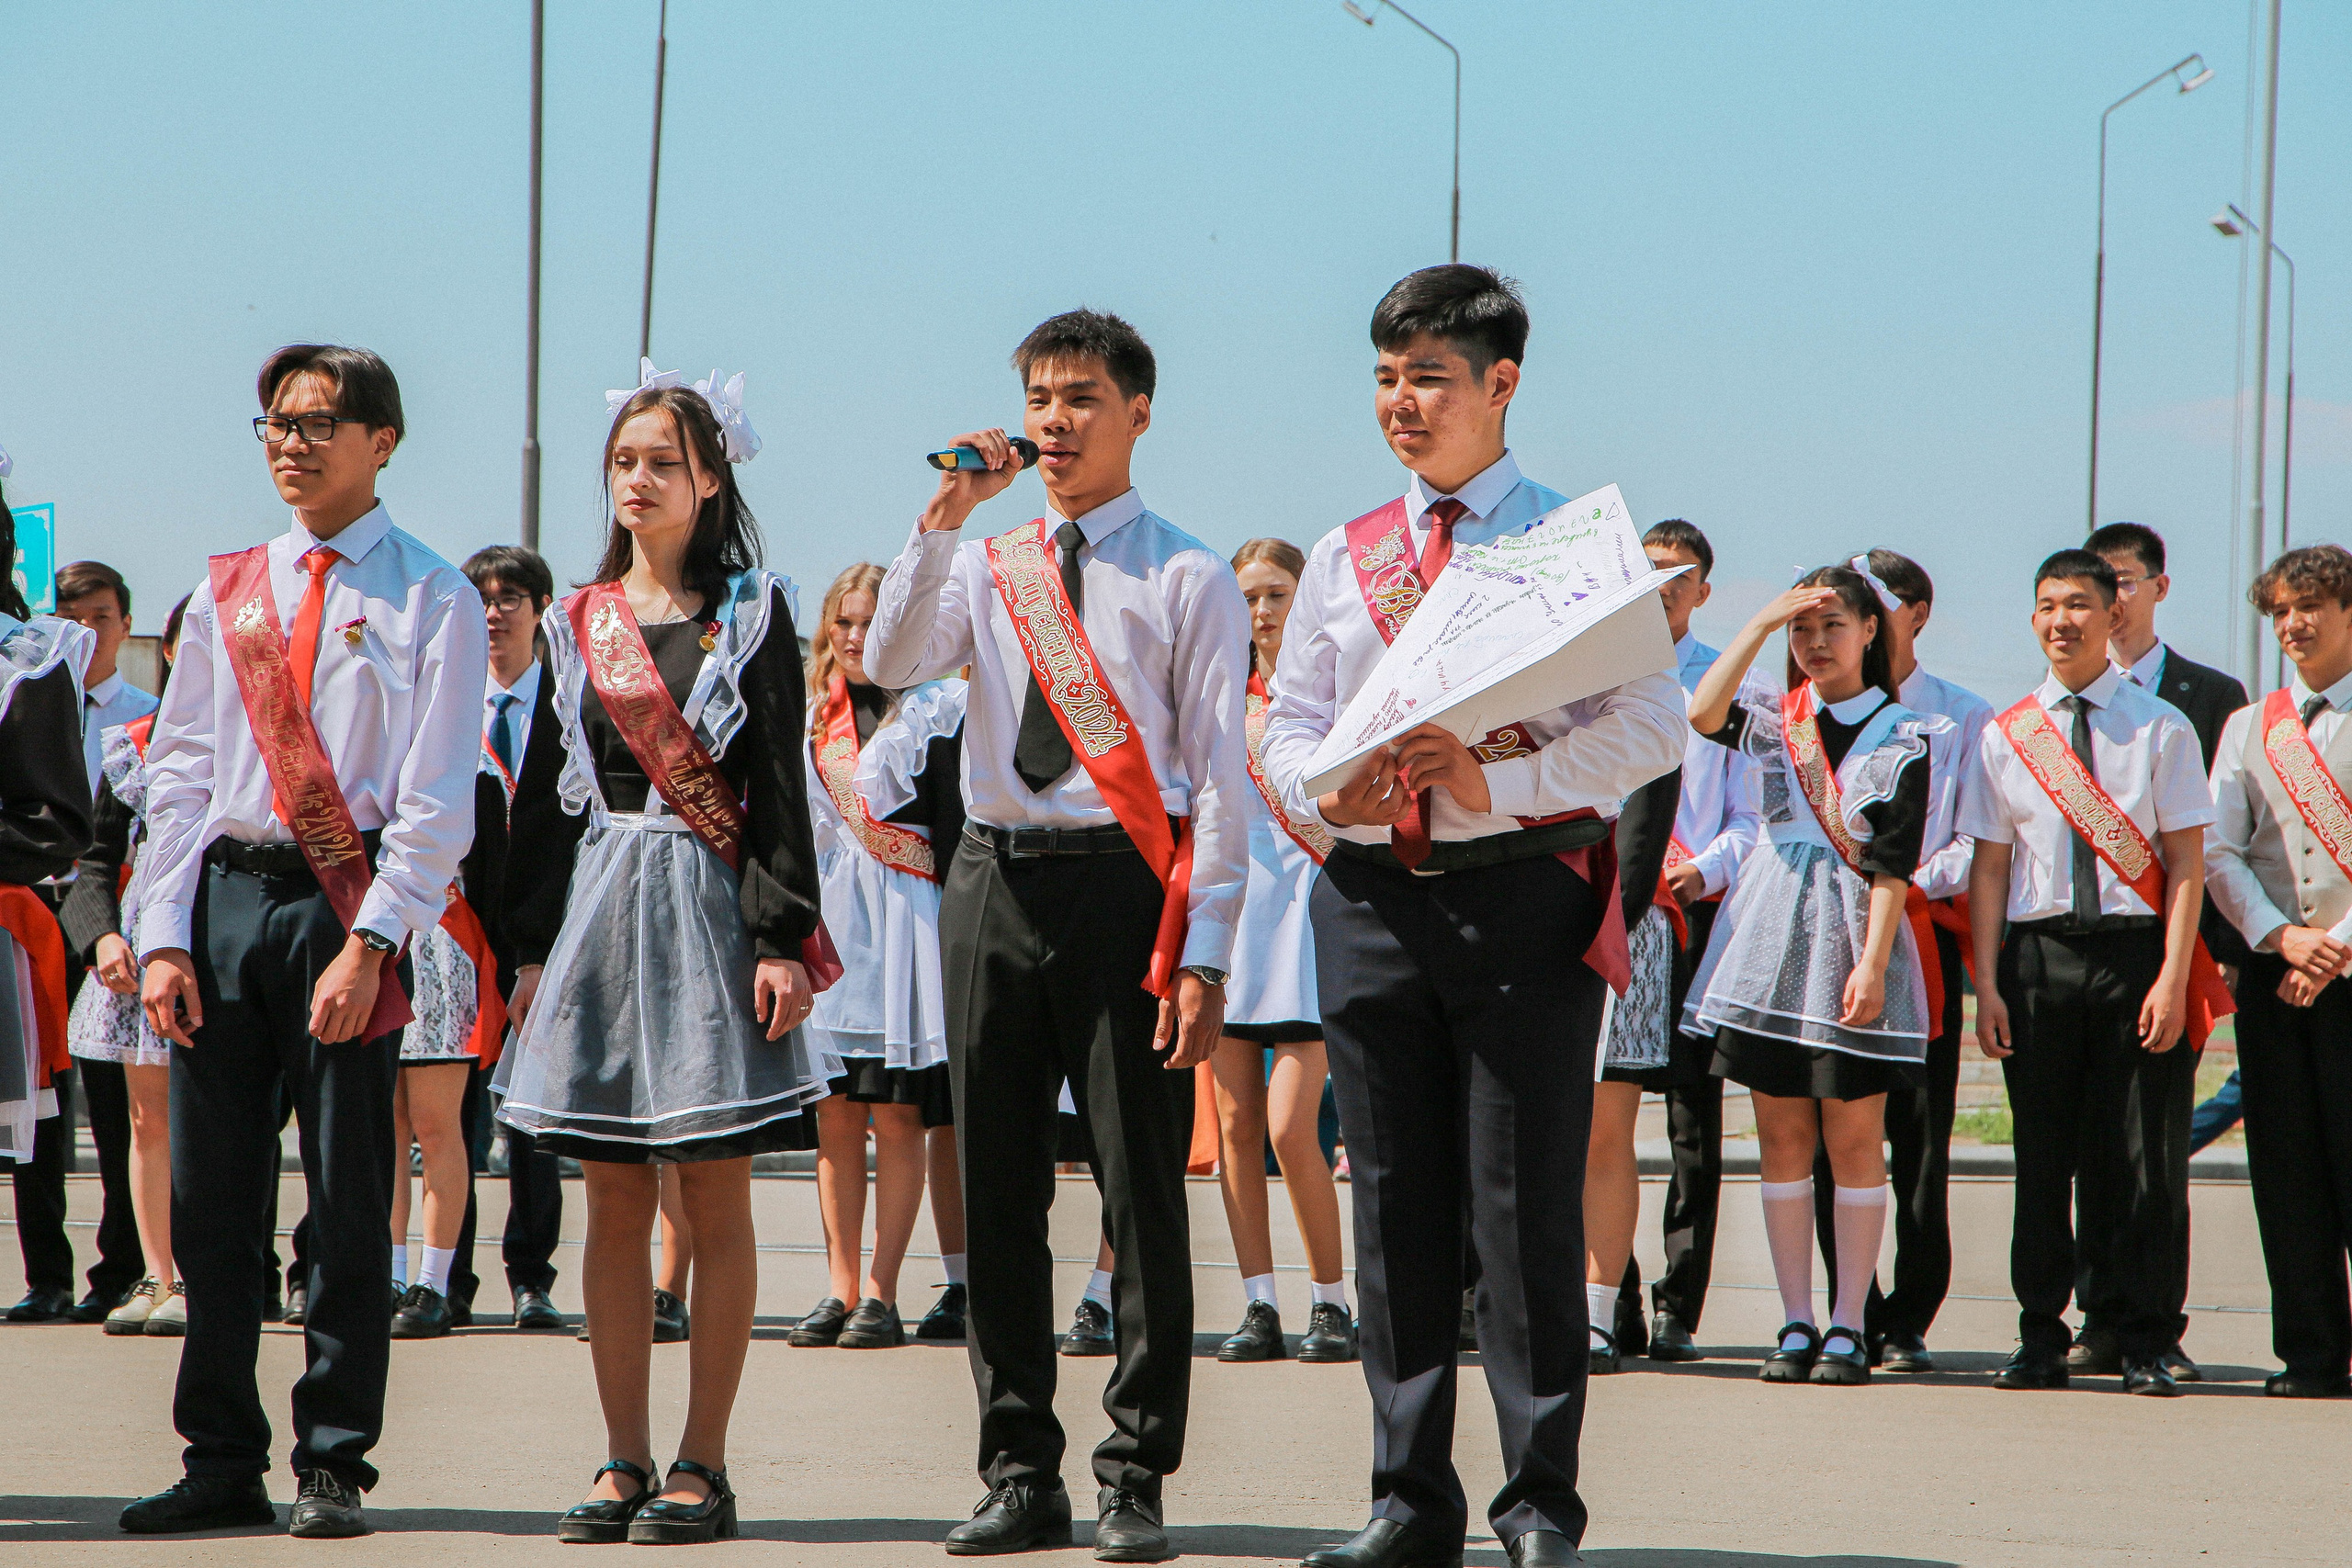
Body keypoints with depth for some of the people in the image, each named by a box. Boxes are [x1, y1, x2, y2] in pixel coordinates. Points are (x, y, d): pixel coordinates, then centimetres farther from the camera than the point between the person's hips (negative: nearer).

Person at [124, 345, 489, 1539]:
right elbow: (179, 769, 13)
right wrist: (164, 936, 2)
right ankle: (223, 1462, 10)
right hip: (224, 895, 4)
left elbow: (436, 799, -5)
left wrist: (370, 944, -15)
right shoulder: (227, 593, 15)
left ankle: (334, 1467, 3)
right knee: (211, 1193, 4)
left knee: (349, 1202, -3)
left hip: (346, 901, -4)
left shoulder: (431, 600, 2)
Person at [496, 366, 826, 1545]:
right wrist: (532, 943, 6)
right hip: (600, 910, 4)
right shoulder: (579, 624, 12)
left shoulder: (753, 614, 1)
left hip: (711, 909, -4)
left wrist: (782, 939, -11)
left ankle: (703, 1464, 1)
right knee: (614, 1203, 3)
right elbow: (547, 793, 13)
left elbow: (777, 787, -4)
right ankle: (624, 1460, 7)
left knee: (715, 1201, -2)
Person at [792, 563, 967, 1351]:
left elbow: (951, 826, -5)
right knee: (834, 1113, 3)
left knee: (898, 1114, -5)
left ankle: (881, 1294, -4)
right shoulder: (812, 716, 15)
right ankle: (841, 1289, 6)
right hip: (825, 923, 5)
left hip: (902, 925, -5)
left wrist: (951, 926, -11)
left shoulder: (933, 710, -1)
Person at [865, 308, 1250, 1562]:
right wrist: (945, 515, -11)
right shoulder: (985, 566, 14)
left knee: (1141, 1187, -3)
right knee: (997, 1190, 6)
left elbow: (1220, 778, -2)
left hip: (1125, 883, -4)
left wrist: (1205, 953, -10)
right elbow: (890, 665, -5)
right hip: (996, 881, 4)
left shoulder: (1188, 577, 3)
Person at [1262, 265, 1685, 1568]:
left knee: (1525, 1202, -4)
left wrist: (1493, 779, -18)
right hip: (1372, 897, 4)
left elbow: (1650, 724, -6)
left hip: (1525, 888, -4)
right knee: (1397, 1204, 6)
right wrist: (1326, 788, -8)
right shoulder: (1343, 557, 15)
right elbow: (1288, 724, 15)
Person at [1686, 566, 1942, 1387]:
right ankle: (1796, 1325, 8)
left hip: (1852, 945, -3)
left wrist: (1872, 963, -14)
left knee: (1854, 1141, -1)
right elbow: (1702, 714, -11)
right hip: (1772, 941, 3)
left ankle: (1846, 1326, 3)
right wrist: (1762, 621, -11)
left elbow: (1892, 863, -5)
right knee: (1782, 1140, 4)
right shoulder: (1774, 719, 11)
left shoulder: (1901, 736, 1)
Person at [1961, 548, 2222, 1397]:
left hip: (2136, 946, -2)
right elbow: (1989, 866, 8)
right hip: (2038, 949, 2)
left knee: (2143, 1156, -1)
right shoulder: (2006, 735, 8)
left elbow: (2186, 862, 0)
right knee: (2043, 1152, 4)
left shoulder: (2160, 728, 2)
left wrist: (2173, 977, -9)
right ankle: (2041, 1340, 12)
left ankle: (2145, 1346, 6)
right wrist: (1988, 985, 1)